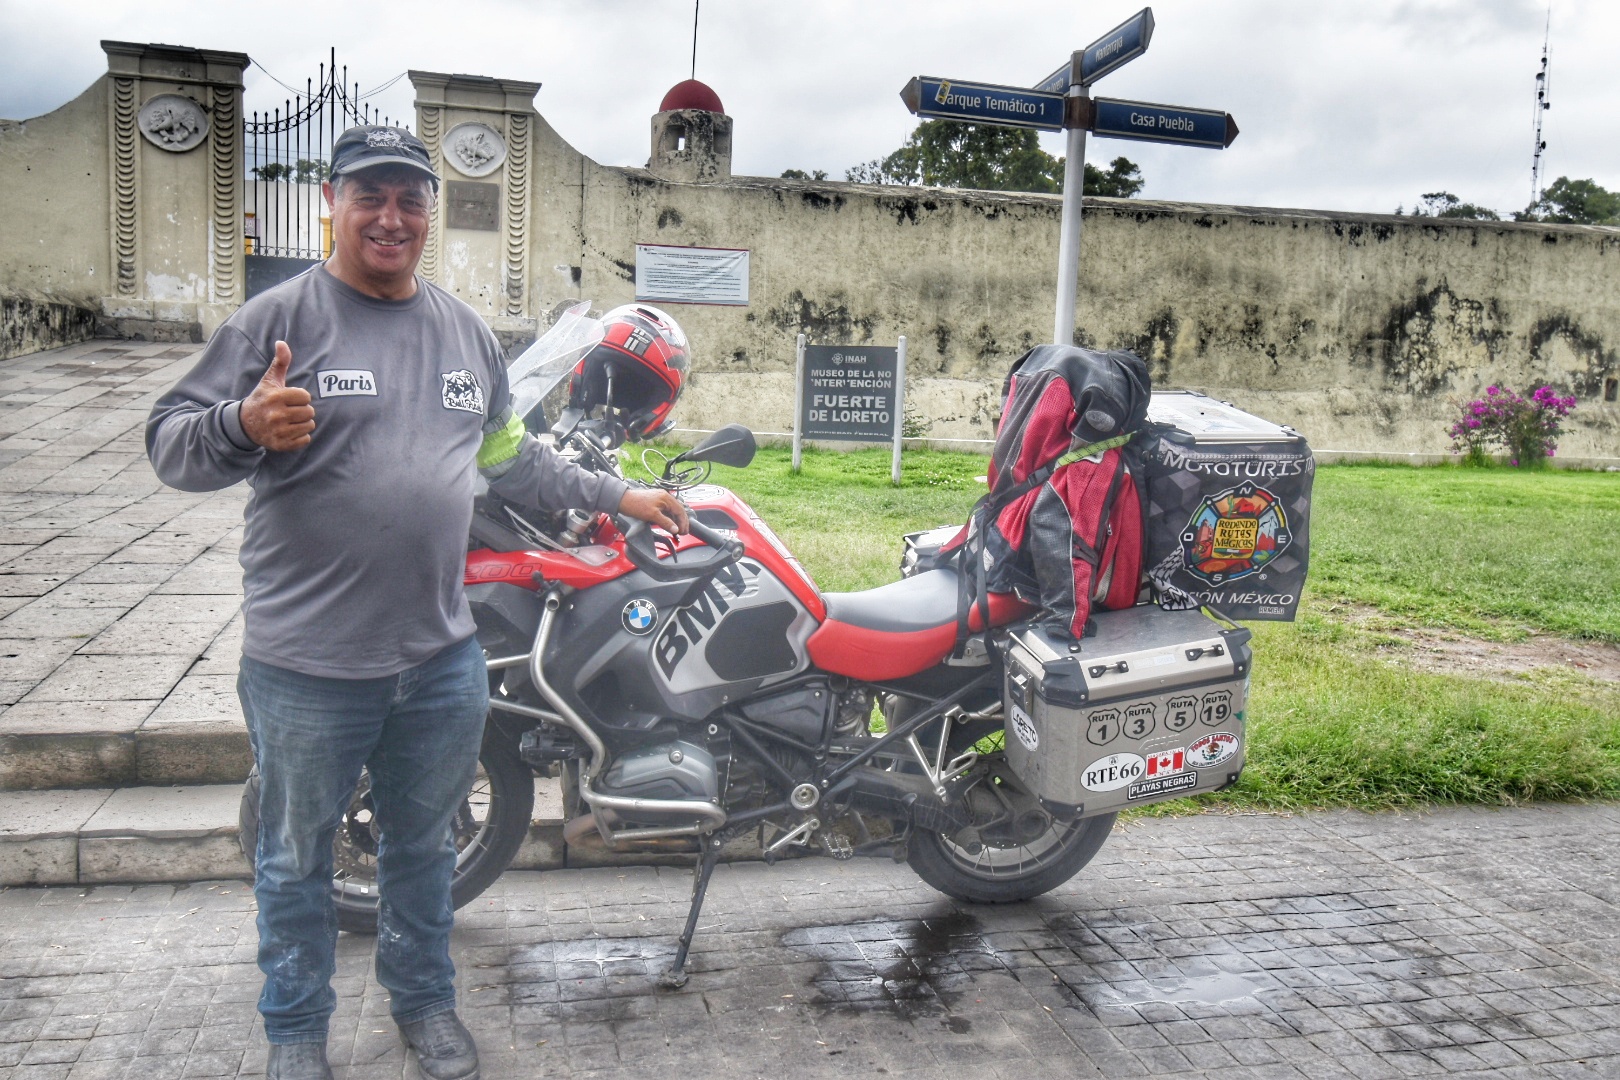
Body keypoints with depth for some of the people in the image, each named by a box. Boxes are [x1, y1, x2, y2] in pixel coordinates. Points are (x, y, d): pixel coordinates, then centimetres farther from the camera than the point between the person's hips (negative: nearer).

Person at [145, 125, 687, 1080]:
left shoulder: (466, 330, 11)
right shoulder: (278, 318, -7)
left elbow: (510, 456, 22)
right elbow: (172, 444, -10)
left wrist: (618, 496, 22)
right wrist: (246, 426, -31)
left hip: (443, 657, 5)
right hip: (308, 668, -4)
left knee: (426, 842, 21)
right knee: (298, 855, 14)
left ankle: (426, 999, 41)